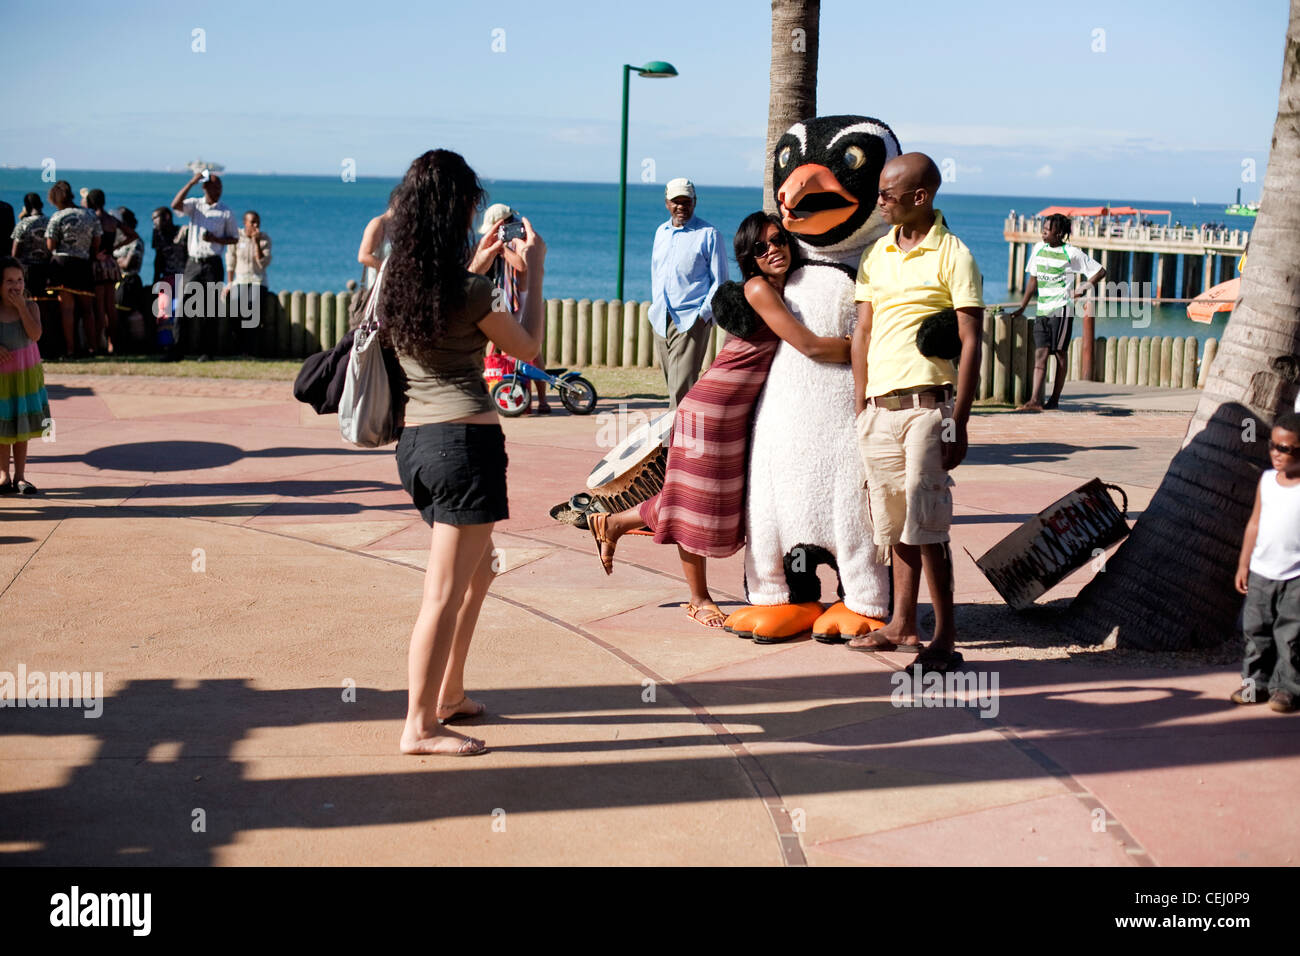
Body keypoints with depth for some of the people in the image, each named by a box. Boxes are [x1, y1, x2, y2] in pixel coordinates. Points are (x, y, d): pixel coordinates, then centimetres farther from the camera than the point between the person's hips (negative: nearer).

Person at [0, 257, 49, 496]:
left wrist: (21, 306, -22)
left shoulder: (30, 307, -7)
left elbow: (35, 334, -21)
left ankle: (19, 476, 15)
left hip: (26, 374, 1)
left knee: (22, 426, 8)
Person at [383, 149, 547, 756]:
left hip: (414, 438, 8)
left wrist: (475, 267, 31)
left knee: (478, 571, 24)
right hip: (466, 439, -8)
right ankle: (420, 726, 4)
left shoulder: (395, 279, 6)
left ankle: (448, 692, 32)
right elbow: (527, 348, 1)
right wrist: (534, 272, 10)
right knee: (446, 591, -2)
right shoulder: (469, 292, -14)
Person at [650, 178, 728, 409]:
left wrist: (703, 315, -11)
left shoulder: (708, 234, -3)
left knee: (681, 388, -13)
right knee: (672, 384, 10)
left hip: (691, 321, -6)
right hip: (661, 321, 6)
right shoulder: (661, 232, 15)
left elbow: (720, 281, -3)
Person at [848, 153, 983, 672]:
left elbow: (970, 343, -7)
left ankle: (945, 636, -2)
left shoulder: (953, 256, -4)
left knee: (924, 522, -9)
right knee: (893, 521, 10)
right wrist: (861, 407, 10)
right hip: (879, 406, 6)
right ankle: (902, 624, 19)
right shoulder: (876, 254, 14)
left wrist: (958, 423, -12)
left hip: (927, 402, -6)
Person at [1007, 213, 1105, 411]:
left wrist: (1083, 289, -7)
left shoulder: (1072, 253, -3)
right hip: (1042, 310, 5)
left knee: (1060, 353, 2)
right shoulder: (1039, 248, 12)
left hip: (1061, 310, -5)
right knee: (1040, 353, -5)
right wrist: (1022, 307, 17)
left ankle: (1055, 398, 9)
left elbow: (1100, 271, 3)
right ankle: (1035, 401, -13)